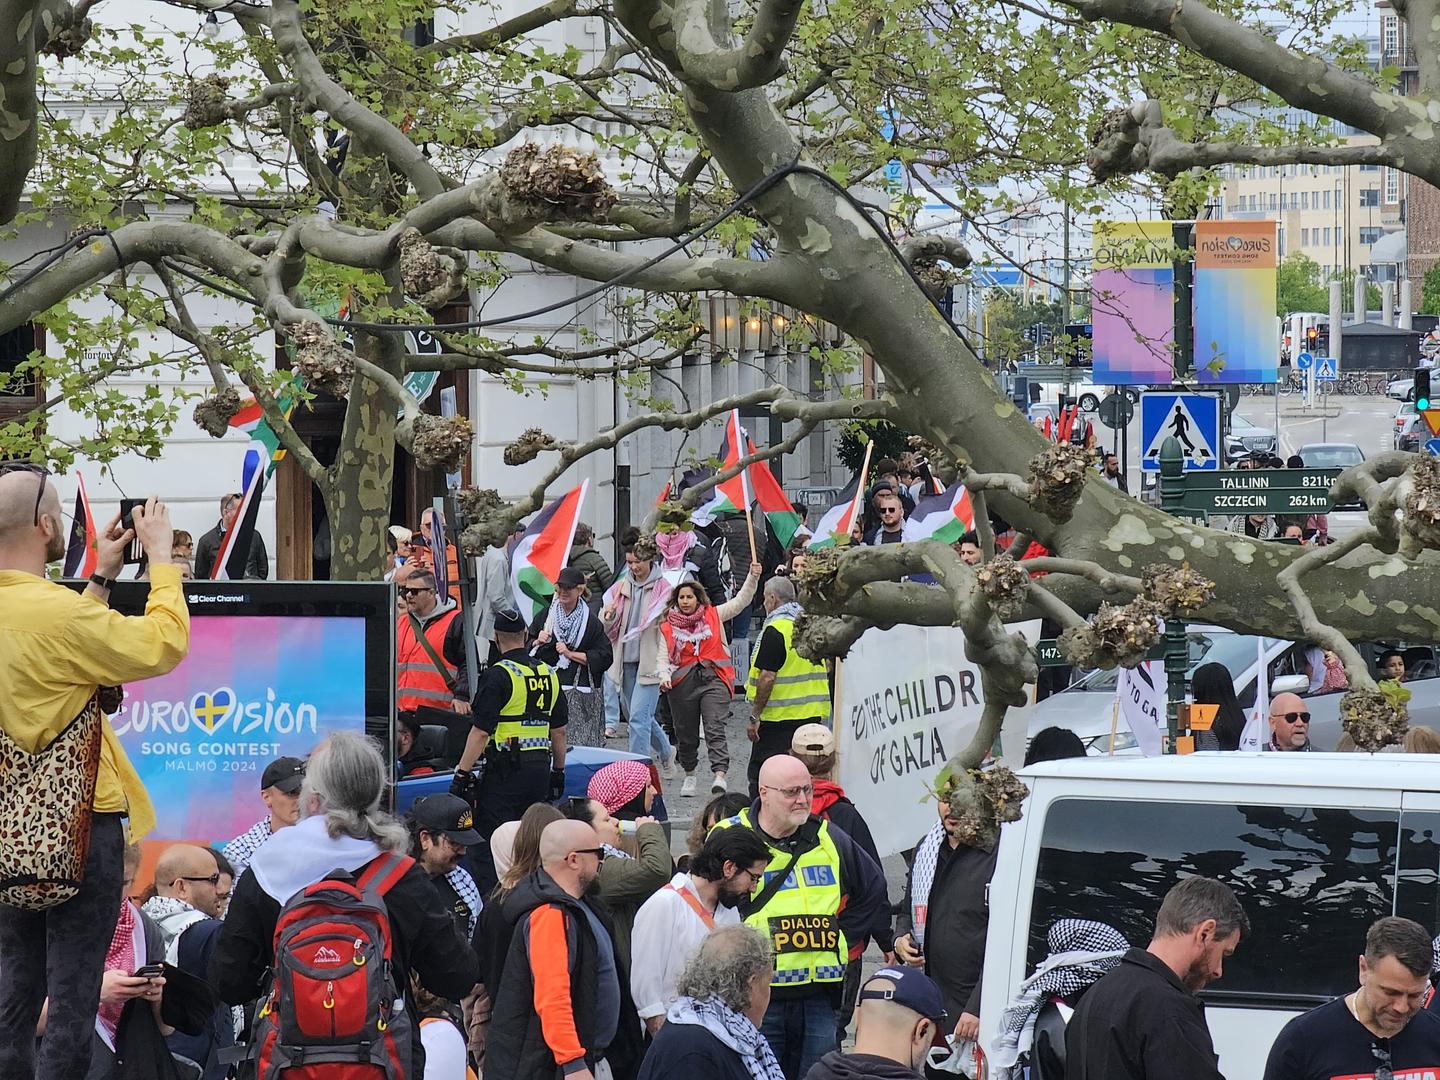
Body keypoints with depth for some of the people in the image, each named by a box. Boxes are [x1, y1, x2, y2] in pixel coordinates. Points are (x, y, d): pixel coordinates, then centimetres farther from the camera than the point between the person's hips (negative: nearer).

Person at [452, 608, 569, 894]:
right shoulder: (549, 674, 11)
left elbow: (481, 732, -15)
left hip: (506, 771, -7)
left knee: (485, 847, -5)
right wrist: (559, 771, 27)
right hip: (540, 769, 7)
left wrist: (462, 774, -12)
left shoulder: (498, 675, -11)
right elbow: (559, 731, 18)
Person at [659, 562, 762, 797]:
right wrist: (664, 676, -14)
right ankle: (689, 775, 31)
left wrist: (753, 577, -6)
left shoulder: (713, 615, 8)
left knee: (715, 728, -16)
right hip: (682, 682, 2)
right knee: (686, 733, 11)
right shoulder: (667, 627, 7)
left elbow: (742, 601, 7)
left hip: (714, 678, -2)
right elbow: (662, 657, 5)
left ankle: (720, 775, -28)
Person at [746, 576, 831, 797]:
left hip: (778, 718, -8)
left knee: (760, 775, -3)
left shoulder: (775, 630, -14)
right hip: (813, 715, 8)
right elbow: (825, 671, 18)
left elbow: (767, 678, -19)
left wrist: (754, 716, -15)